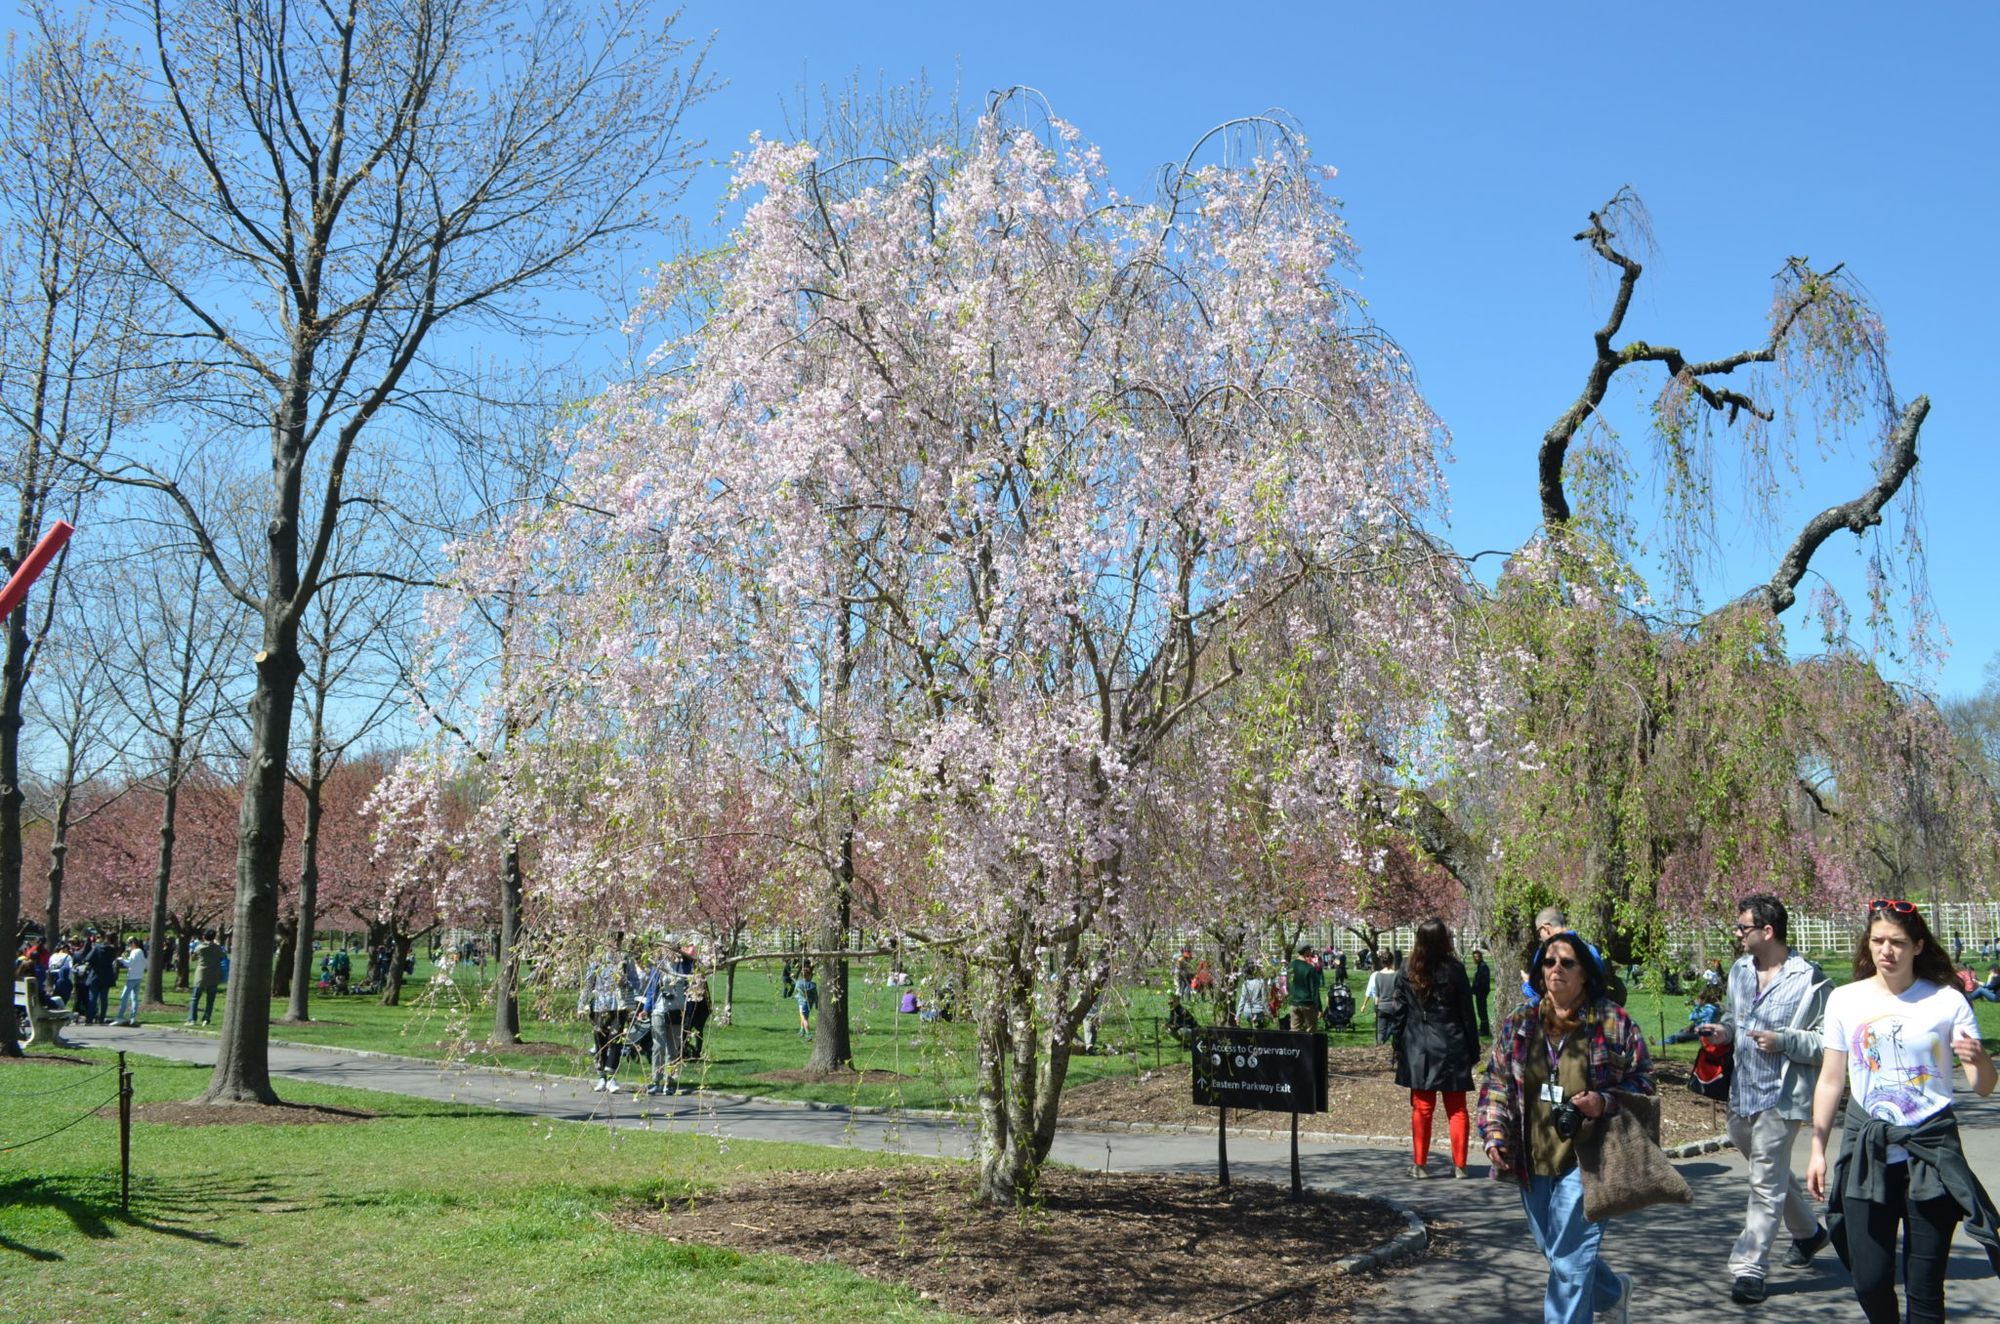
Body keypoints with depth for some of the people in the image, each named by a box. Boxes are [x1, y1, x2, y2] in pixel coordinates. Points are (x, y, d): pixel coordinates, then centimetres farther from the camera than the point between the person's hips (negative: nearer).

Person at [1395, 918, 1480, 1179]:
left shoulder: (1408, 971, -2)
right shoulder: (1455, 969, -6)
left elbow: (1399, 1011, 1)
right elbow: (1467, 1012, -2)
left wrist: (1398, 1047, 9)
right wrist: (1473, 1049, 5)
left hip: (1418, 1049, 1)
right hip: (1451, 1047, -1)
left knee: (1422, 1108, 7)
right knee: (1457, 1109, 8)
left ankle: (1420, 1164, 8)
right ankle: (1459, 1164, 10)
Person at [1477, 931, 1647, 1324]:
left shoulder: (1614, 1022, -6)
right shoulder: (1518, 1024, 4)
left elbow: (1641, 1080, 0)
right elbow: (1496, 1083, 8)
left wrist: (1606, 1103, -18)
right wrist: (1494, 1134, -4)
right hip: (1533, 1162, 5)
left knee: (1569, 1262, -6)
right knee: (1557, 1254, 20)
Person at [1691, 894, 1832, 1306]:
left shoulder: (1809, 981, -15)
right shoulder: (1740, 970, 7)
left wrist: (1783, 1040, -23)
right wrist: (1724, 1029, 2)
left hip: (1780, 1097, -8)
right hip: (1742, 1092, 8)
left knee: (1767, 1183, -4)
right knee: (1773, 1172, 24)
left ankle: (1749, 1269, 0)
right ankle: (1807, 1232, 46)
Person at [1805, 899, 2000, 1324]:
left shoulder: (1948, 1001, -2)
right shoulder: (1845, 1000, 3)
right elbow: (1830, 1081, 9)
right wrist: (1817, 1149, 8)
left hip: (1931, 1149, -1)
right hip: (1866, 1148, 2)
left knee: (1925, 1285, 1)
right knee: (1870, 1281, 2)